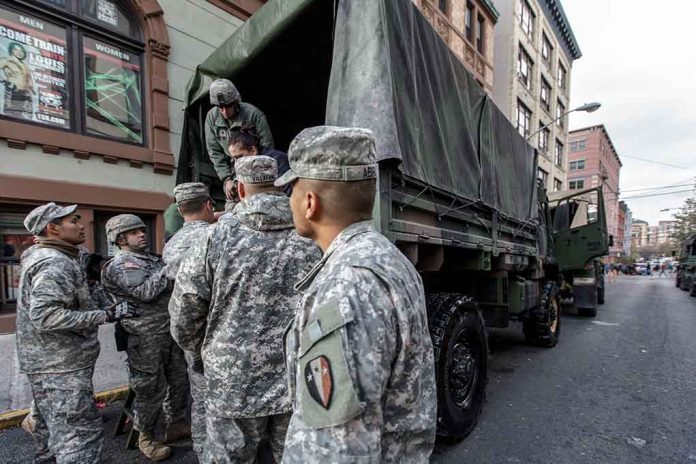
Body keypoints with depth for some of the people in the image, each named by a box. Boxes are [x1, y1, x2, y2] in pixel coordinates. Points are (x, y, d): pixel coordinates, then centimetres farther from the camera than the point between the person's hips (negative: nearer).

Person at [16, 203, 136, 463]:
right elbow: (45, 316, -30)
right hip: (61, 366, -10)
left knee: (54, 429, 26)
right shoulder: (54, 263, -21)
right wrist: (104, 316, -28)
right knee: (80, 435, -4)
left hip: (51, 362, 10)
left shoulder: (46, 257, 13)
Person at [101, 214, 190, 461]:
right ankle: (145, 437, 27)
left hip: (172, 332, 7)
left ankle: (176, 425, 34)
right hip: (146, 337, -7)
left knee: (179, 381, 16)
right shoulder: (119, 266, -8)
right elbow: (146, 293, -21)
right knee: (151, 389, 6)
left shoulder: (154, 259, 13)